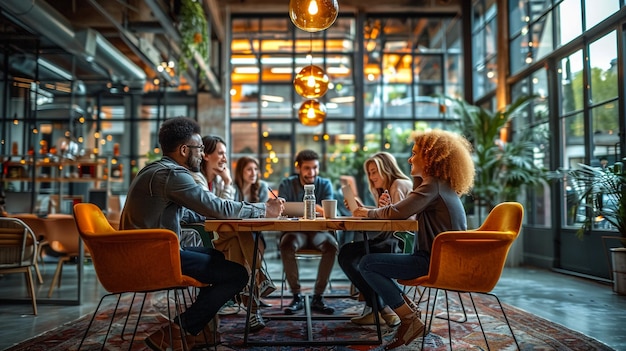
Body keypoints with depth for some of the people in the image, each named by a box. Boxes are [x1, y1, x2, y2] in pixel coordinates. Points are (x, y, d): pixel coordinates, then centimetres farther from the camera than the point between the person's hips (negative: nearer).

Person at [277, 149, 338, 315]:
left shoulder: (325, 184, 4)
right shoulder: (287, 184, 2)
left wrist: (319, 209, -35)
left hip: (318, 232, 1)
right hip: (294, 231, -1)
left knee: (332, 245, -31)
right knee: (286, 245, -34)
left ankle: (318, 297, -17)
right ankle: (297, 296, -18)